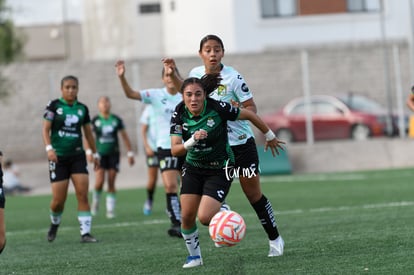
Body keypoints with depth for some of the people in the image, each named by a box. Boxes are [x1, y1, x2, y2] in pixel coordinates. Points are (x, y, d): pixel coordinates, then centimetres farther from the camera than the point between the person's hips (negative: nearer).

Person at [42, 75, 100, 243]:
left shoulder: (82, 108, 7)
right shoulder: (54, 105, -3)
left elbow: (88, 133, 16)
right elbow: (46, 129, -6)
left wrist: (95, 154, 17)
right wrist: (49, 148, -21)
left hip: (77, 156, 3)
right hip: (58, 158, -3)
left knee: (83, 194, -9)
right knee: (58, 199, -2)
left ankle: (85, 233, -8)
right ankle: (54, 223, 29)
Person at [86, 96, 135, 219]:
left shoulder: (117, 120, 2)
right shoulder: (95, 121, -1)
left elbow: (125, 137, 8)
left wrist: (130, 153, 6)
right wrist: (89, 152, -14)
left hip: (113, 154, 1)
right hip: (100, 154, -1)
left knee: (111, 184, -2)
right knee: (99, 182, -13)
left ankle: (110, 210, 3)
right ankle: (95, 202, 13)